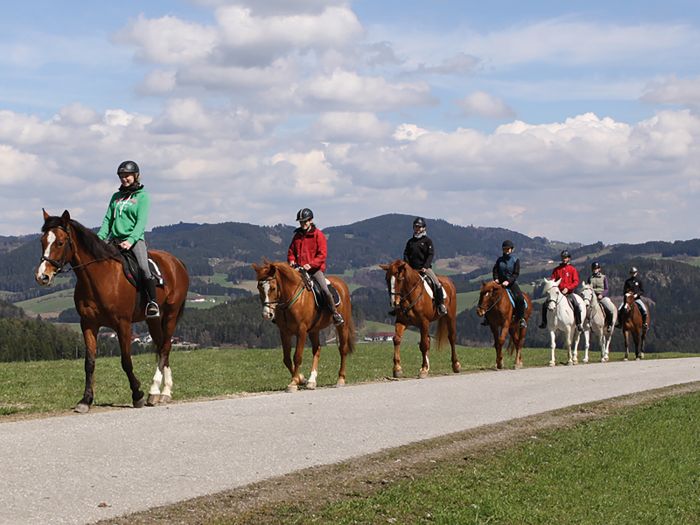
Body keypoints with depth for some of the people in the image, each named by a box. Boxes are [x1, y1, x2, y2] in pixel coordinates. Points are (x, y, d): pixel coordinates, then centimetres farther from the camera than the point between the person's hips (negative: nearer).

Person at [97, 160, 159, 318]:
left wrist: (130, 240, -21)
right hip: (114, 238, 6)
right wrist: (100, 237, -2)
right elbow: (108, 219, 16)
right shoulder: (116, 197, 18)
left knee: (143, 267, -27)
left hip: (134, 238, -6)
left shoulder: (142, 196, 2)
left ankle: (152, 303, -25)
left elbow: (141, 222, -7)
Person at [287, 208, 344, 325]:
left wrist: (311, 264, -21)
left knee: (325, 290, -20)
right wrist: (291, 260, -1)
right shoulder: (297, 235, 13)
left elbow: (322, 254, -9)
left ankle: (335, 313, -5)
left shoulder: (318, 235, -3)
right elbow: (291, 251, 22)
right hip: (299, 269, 5)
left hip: (315, 268, -5)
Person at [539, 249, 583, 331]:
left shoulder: (573, 269, 3)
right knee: (545, 304, -13)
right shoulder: (556, 269, 11)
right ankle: (544, 323, 0)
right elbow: (552, 280, 15)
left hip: (569, 292, -3)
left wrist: (567, 288, -18)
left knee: (576, 305, -28)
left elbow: (576, 281, -5)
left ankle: (579, 324, -16)